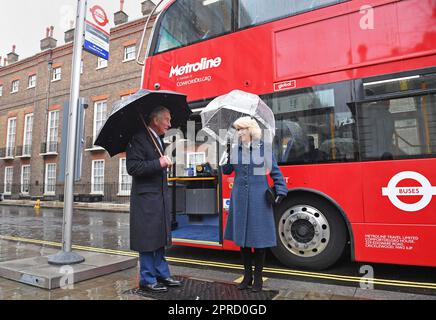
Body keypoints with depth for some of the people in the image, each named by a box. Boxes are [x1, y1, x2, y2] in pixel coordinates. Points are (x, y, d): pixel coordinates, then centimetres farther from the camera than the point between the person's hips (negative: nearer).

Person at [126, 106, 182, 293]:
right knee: (147, 238, 1)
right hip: (146, 198, -9)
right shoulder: (139, 139, -12)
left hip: (160, 197, 9)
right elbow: (132, 167, -20)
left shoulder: (159, 140, 15)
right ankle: (147, 280, 15)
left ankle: (162, 275, 27)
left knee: (160, 238, 15)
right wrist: (158, 163, -23)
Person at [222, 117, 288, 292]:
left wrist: (280, 191, -4)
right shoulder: (234, 149, 5)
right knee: (242, 235, 10)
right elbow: (226, 170, 5)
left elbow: (275, 172, 1)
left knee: (259, 237, 5)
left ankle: (258, 277, 23)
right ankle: (247, 275, 27)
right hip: (239, 197, 3)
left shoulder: (264, 148, -3)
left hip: (259, 198, -3)